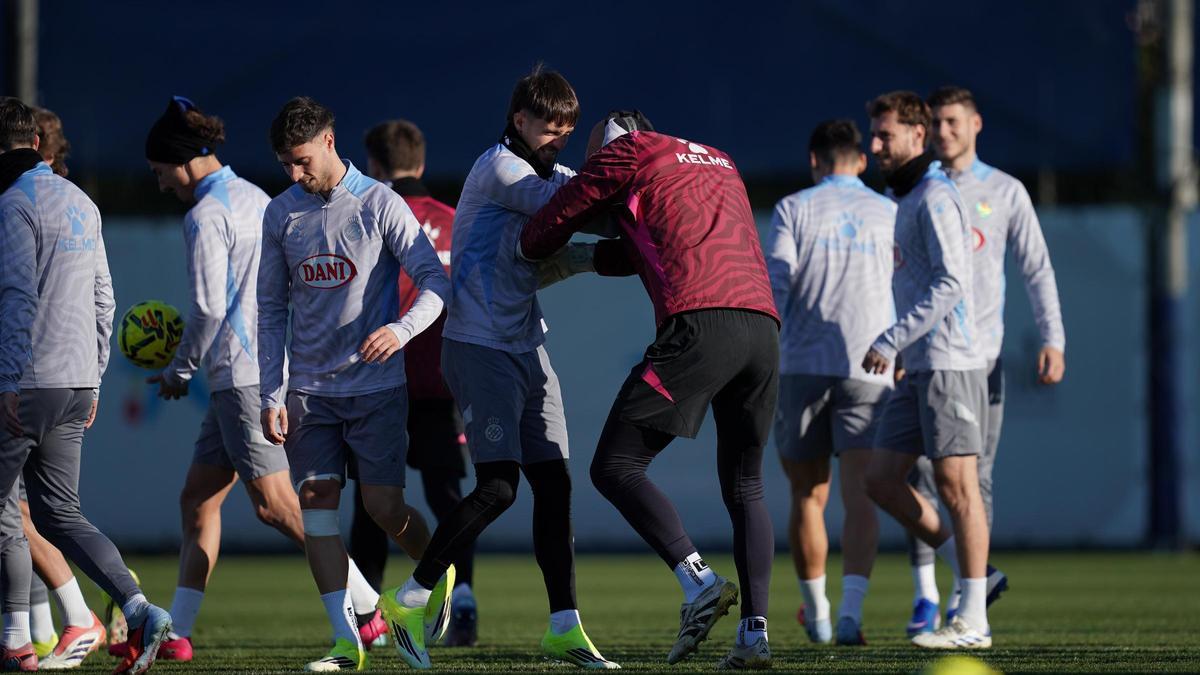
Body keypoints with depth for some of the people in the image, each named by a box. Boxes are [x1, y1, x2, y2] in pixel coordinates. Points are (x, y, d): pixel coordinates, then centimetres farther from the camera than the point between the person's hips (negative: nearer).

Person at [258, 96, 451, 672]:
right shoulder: (281, 215, 6)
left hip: (375, 386, -3)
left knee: (384, 508, -6)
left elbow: (436, 282, -7)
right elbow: (271, 310, 11)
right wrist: (272, 396, 4)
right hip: (310, 388, 4)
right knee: (316, 504, -7)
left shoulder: (379, 205, -6)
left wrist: (401, 329, -26)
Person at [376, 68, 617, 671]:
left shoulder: (547, 175, 17)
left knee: (554, 483, 2)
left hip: (526, 348, 8)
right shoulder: (499, 169, -11)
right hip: (478, 345, -8)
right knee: (497, 486, -15)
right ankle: (407, 602, -4)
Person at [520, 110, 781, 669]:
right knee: (744, 488, 16)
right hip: (763, 324, 7)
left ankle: (699, 581, -20)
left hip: (699, 323, -7)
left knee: (615, 466, -3)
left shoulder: (628, 150, 13)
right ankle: (754, 632, 2)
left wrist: (531, 249, 39)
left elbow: (540, 237, 18)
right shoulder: (720, 162, 33)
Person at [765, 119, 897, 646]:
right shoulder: (889, 215, 8)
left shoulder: (794, 209, 3)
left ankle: (815, 614, 23)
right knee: (859, 498, -6)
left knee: (808, 497, 14)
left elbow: (774, 284, -9)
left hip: (803, 368, 0)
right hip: (869, 370, 0)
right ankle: (851, 612, -23)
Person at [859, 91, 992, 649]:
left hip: (948, 363, -10)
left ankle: (973, 621, -5)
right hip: (918, 370, 10)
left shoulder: (936, 197, -11)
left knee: (956, 484, -7)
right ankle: (972, 575, 11)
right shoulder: (908, 200, 19)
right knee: (881, 480, 5)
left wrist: (890, 342, -21)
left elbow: (950, 282, -20)